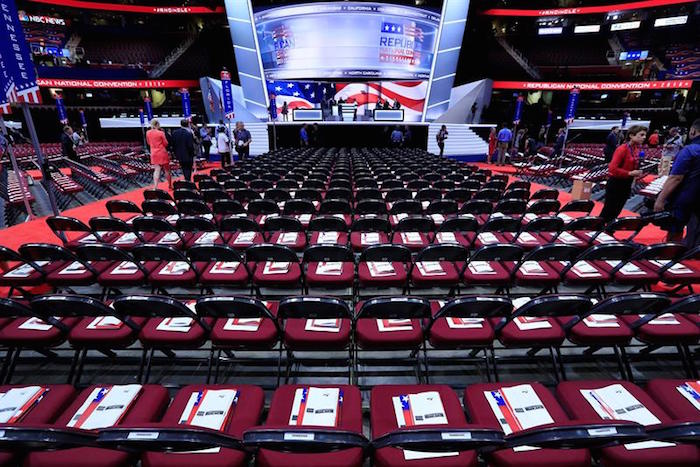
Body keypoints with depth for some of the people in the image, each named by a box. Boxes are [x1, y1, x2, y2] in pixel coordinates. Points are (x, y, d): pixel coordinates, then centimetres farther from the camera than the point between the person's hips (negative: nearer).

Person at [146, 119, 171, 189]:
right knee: (167, 170, 9)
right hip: (162, 153, -4)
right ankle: (170, 186, 22)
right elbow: (166, 144, -6)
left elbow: (148, 143, 14)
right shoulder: (161, 133, -13)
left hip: (154, 154, 4)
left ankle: (155, 187, -7)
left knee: (157, 170, 4)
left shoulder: (148, 133, 1)